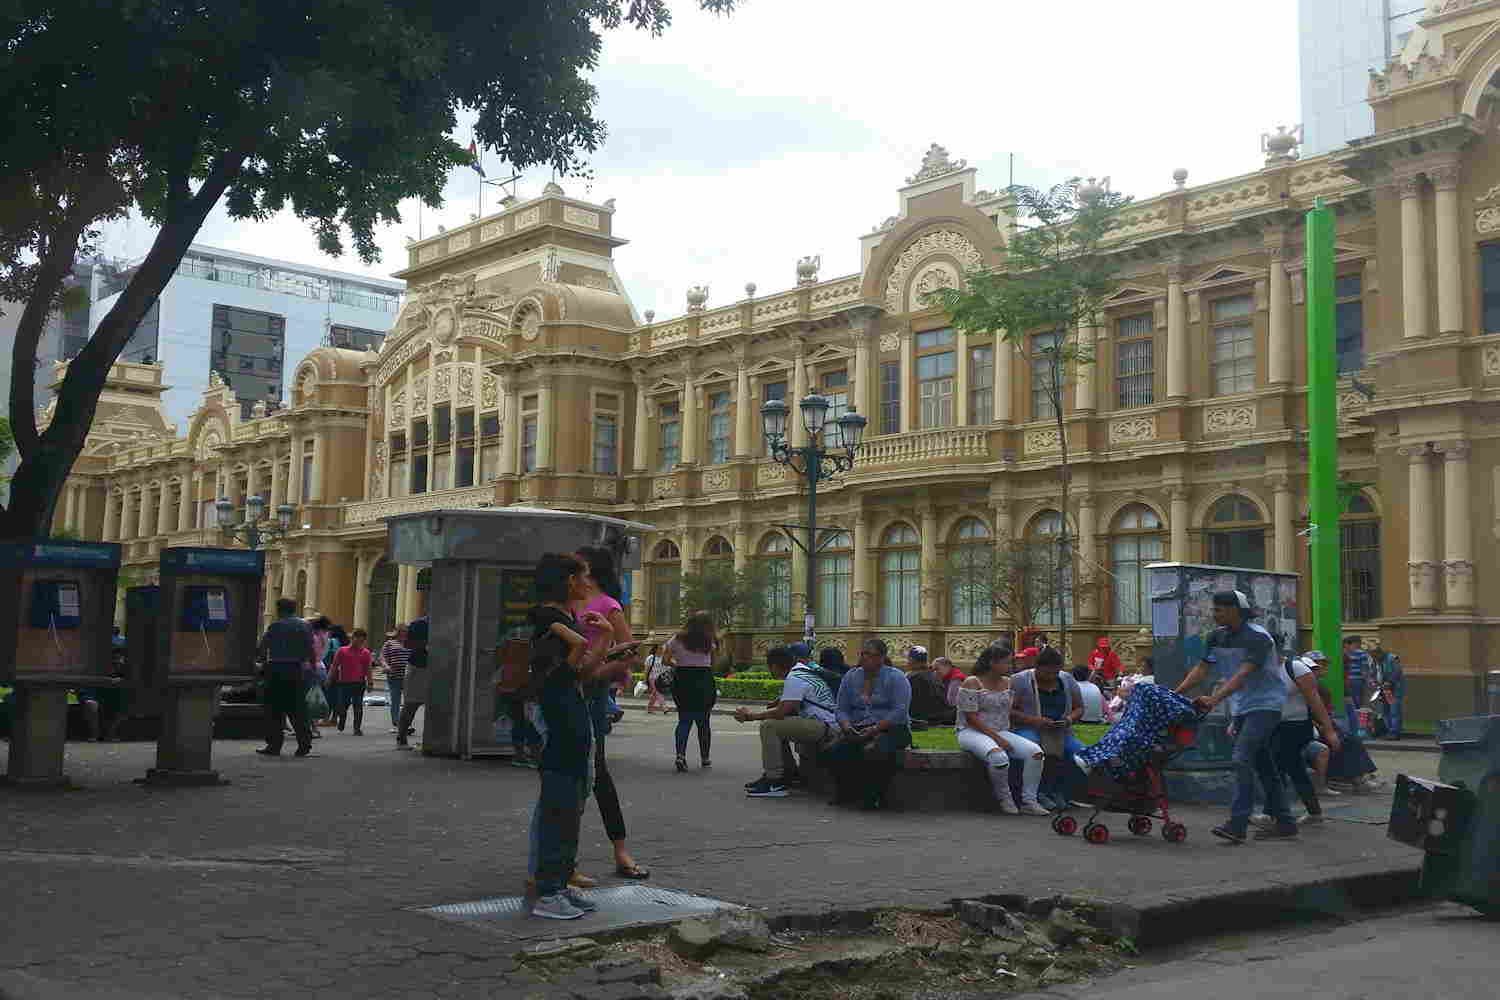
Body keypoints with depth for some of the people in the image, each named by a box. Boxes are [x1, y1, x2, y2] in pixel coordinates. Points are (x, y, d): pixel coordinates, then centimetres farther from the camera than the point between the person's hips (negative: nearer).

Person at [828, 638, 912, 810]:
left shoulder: (896, 678, -2)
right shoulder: (850, 677, 14)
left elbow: (899, 712, -12)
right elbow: (841, 710, 11)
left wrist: (875, 729, -21)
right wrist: (847, 727, -11)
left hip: (891, 730, -4)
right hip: (859, 731, 4)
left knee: (875, 752, -37)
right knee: (837, 752, -26)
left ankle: (876, 796, -16)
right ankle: (847, 793, -6)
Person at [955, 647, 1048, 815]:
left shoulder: (1008, 683, 12)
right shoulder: (972, 684, -9)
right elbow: (971, 717, -14)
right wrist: (996, 738, -19)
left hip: (1001, 732, 7)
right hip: (972, 732, -7)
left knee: (1035, 752, -18)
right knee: (999, 757, -38)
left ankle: (1028, 801, -13)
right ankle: (1003, 798, -11)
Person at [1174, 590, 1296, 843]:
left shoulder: (1257, 638, -18)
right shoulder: (1217, 637, 6)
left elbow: (1243, 674, -29)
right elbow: (1202, 669, 7)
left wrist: (1214, 699, -39)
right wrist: (1176, 694, -4)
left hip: (1264, 704, -8)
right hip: (1241, 707, 8)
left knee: (1242, 758, -19)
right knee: (1263, 764, 12)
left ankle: (1238, 824, -22)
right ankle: (1284, 822, 20)